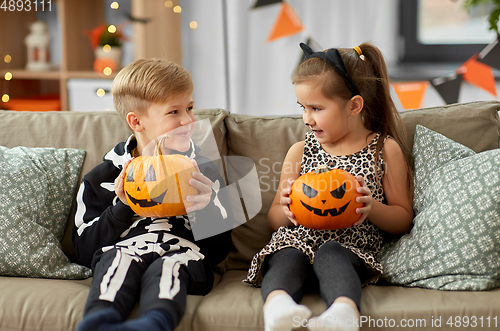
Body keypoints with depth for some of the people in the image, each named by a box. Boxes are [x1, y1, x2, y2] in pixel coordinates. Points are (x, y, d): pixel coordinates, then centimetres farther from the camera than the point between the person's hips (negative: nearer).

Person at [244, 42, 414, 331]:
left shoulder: (386, 150, 9)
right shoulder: (300, 152, 16)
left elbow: (403, 220, 11)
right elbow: (274, 220, 20)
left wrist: (371, 206, -10)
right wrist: (287, 210, -5)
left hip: (352, 249, -2)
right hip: (296, 240, 3)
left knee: (330, 254, -36)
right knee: (287, 260, -32)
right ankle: (277, 305, -60)